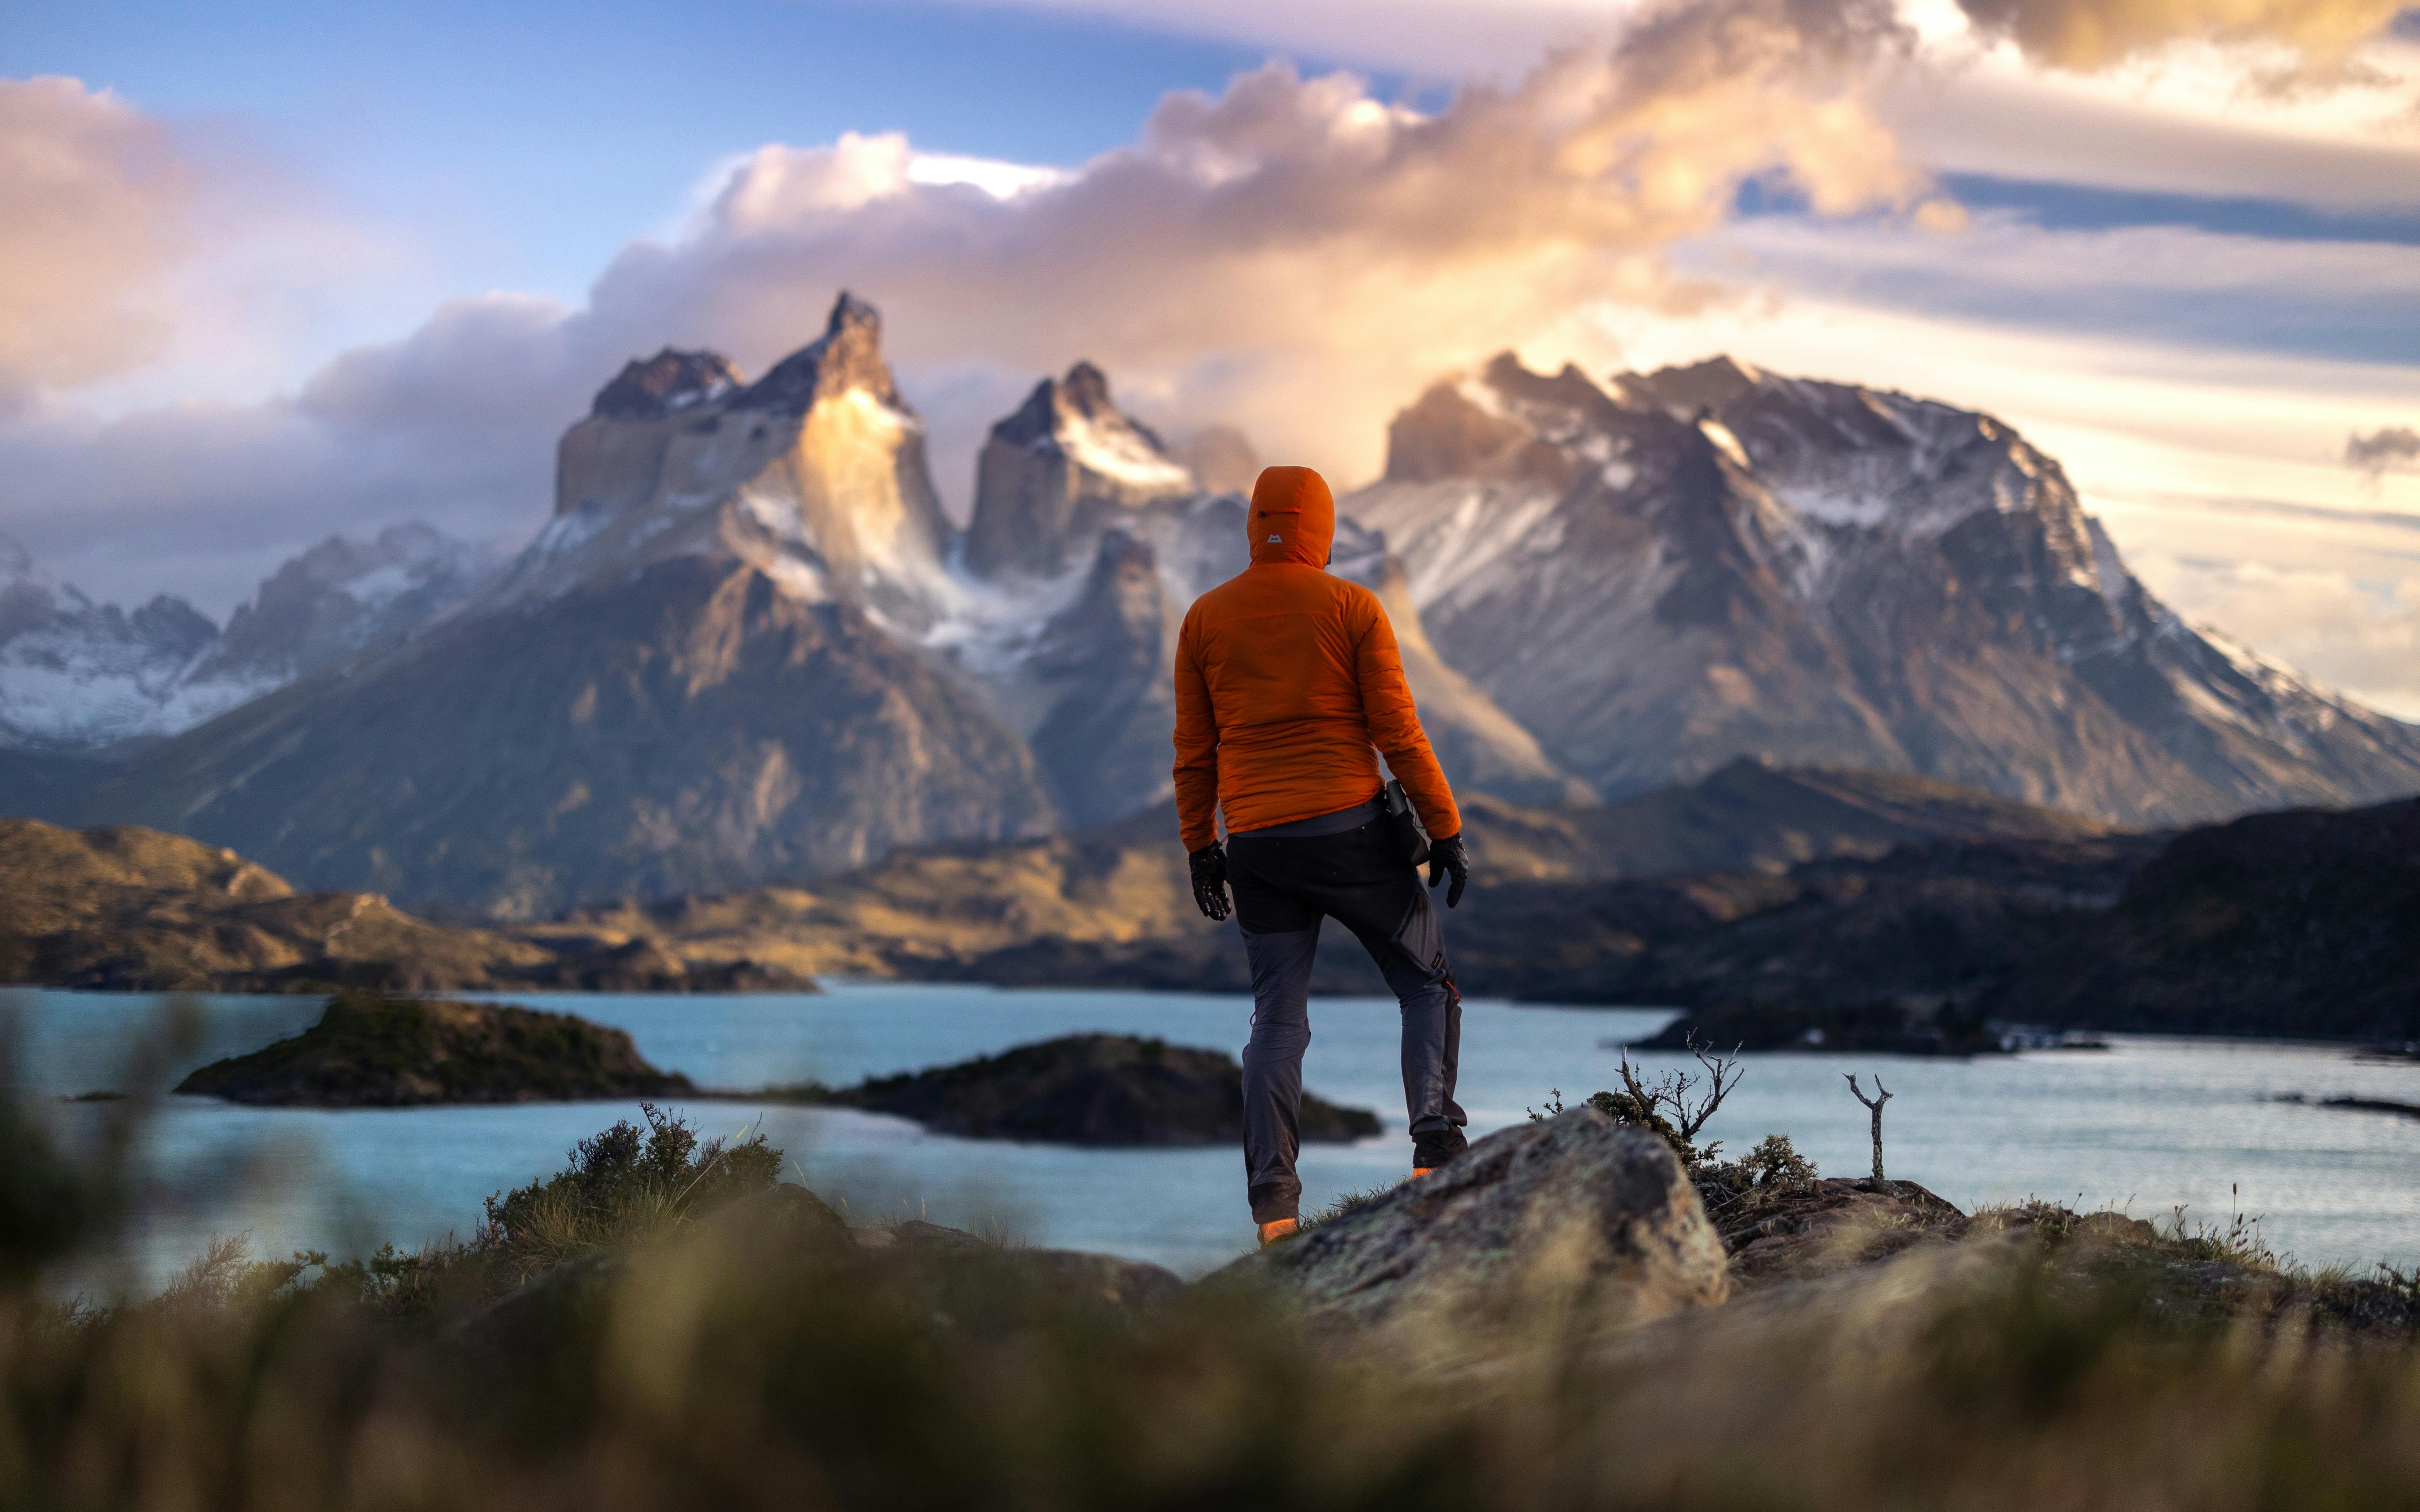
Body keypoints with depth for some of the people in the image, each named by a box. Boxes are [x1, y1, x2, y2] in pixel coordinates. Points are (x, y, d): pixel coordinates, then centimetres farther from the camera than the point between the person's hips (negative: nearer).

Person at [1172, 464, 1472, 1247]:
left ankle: (1273, 1204, -3)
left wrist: (1200, 846, 17)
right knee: (1428, 986, 12)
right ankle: (1436, 1149, -7)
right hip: (1352, 831, -3)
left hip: (1257, 845, 3)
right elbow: (1398, 733, -5)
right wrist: (1446, 830, 1)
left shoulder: (1205, 618, 6)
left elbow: (1194, 749, 8)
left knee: (1278, 1021, 7)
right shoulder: (1353, 607, -2)